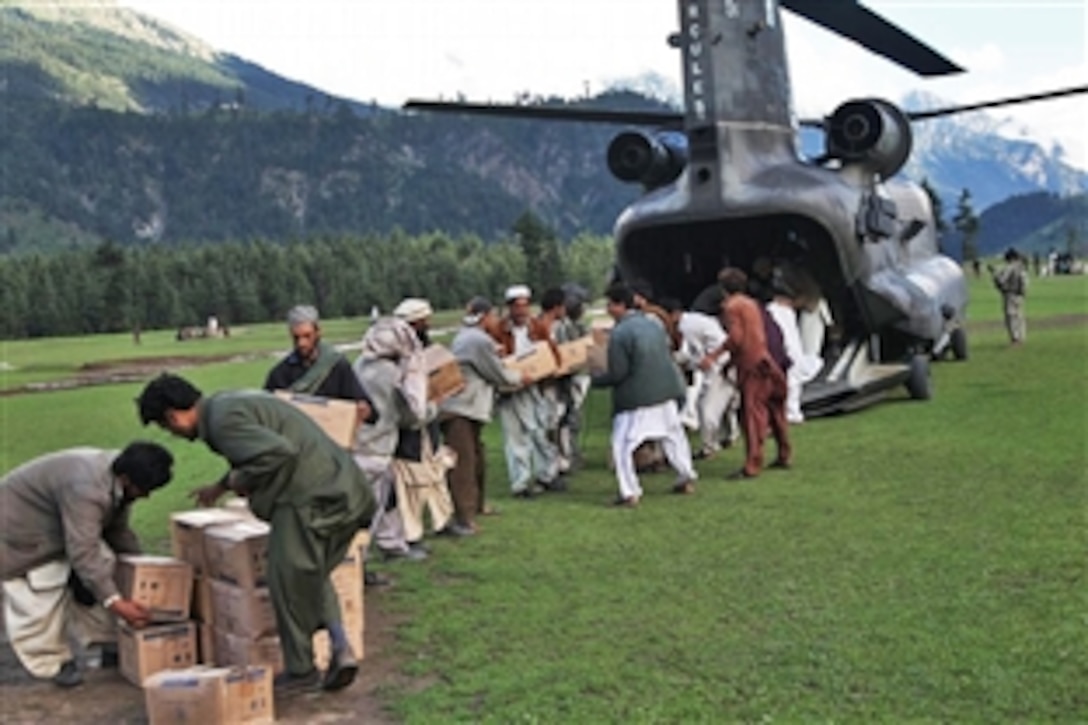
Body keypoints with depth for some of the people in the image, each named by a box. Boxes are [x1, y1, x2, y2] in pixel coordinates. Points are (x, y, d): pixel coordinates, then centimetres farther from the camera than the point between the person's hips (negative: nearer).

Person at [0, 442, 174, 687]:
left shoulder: (117, 479, -12)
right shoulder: (85, 489, -42)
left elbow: (118, 531, 3)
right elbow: (83, 553, -44)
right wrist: (115, 602, -45)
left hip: (55, 524, 9)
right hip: (22, 531, -9)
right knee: (44, 592, -14)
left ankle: (108, 645, 8)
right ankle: (50, 662, 2)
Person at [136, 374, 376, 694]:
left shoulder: (224, 420, -12)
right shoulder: (230, 404, 19)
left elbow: (279, 451, -24)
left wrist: (237, 481, -8)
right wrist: (221, 486, 37)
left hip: (312, 499, -10)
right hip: (343, 491, 10)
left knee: (289, 580, 5)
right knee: (314, 578, 22)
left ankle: (300, 670, 18)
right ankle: (340, 647, 10)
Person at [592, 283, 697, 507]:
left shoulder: (619, 333, -16)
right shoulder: (654, 325, 8)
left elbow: (617, 374, -17)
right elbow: (668, 355, 15)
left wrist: (595, 380, -2)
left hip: (636, 399, -7)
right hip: (666, 393, 8)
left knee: (622, 444, 1)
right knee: (673, 435, 22)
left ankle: (629, 492, -2)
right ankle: (687, 478, 32)